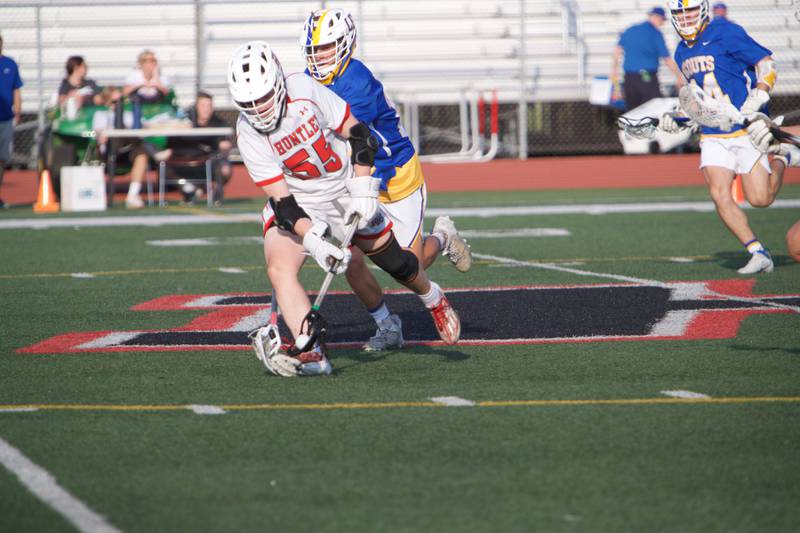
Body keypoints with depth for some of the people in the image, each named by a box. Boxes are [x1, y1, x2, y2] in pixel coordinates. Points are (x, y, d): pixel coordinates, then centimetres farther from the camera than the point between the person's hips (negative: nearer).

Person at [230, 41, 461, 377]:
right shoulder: (248, 134, -23)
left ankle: (434, 300, 44)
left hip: (345, 193, 1)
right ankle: (311, 353, -34)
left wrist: (363, 191, -21)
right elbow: (281, 199, -23)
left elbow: (358, 134, -13)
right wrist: (314, 242, -36)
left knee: (395, 262, 10)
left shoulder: (305, 90, -24)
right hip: (297, 204, 0)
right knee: (279, 268, -27)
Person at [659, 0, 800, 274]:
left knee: (760, 199, -5)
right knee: (720, 195, -14)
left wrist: (757, 99, -24)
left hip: (746, 131, -5)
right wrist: (676, 117, 13)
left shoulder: (725, 33, -10)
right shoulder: (682, 52, 13)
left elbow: (766, 64, -11)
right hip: (713, 136, 5)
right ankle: (759, 254, -5)